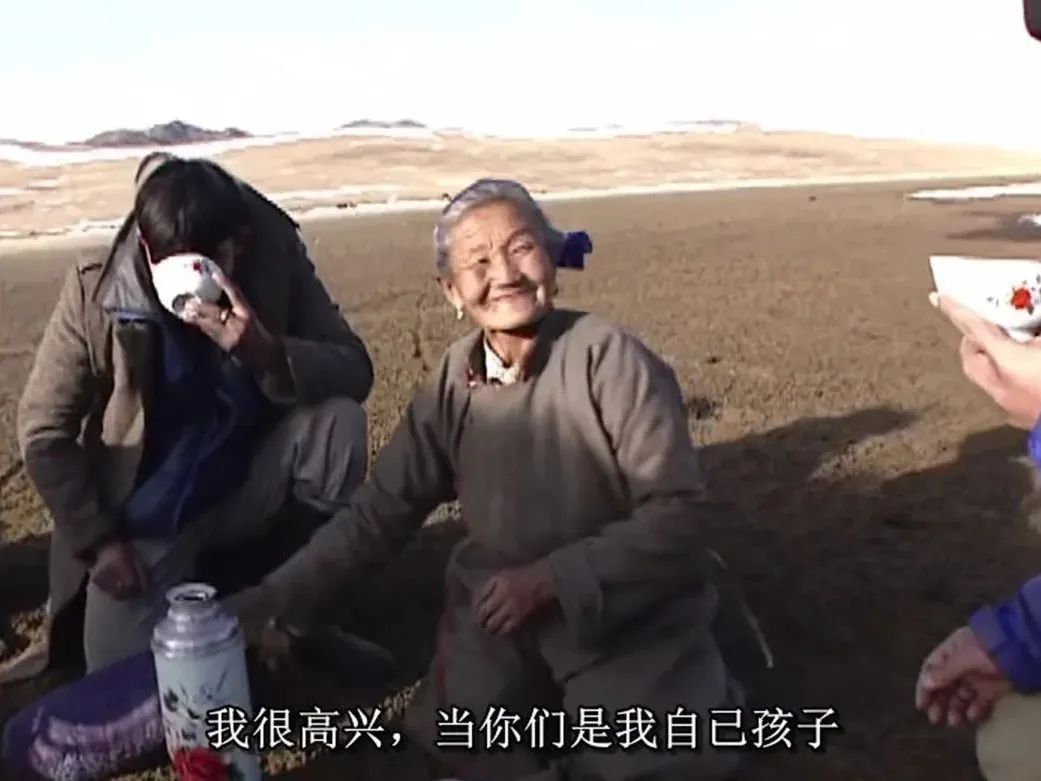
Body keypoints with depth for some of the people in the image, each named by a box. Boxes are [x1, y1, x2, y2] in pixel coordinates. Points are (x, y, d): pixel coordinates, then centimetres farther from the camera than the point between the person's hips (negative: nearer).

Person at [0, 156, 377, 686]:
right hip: (145, 519, -1)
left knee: (337, 417, -26)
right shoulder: (94, 293, -18)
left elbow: (354, 374, -19)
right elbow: (43, 434, -10)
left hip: (250, 492, 1)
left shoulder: (278, 261, -16)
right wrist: (97, 540, -14)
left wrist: (267, 353, -37)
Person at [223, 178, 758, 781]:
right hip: (504, 611, 4)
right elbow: (377, 515, -1)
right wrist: (268, 601, -10)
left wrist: (553, 577, -25)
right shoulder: (451, 389, -3)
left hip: (632, 608, -3)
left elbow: (677, 512, -17)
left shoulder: (611, 358, -17)